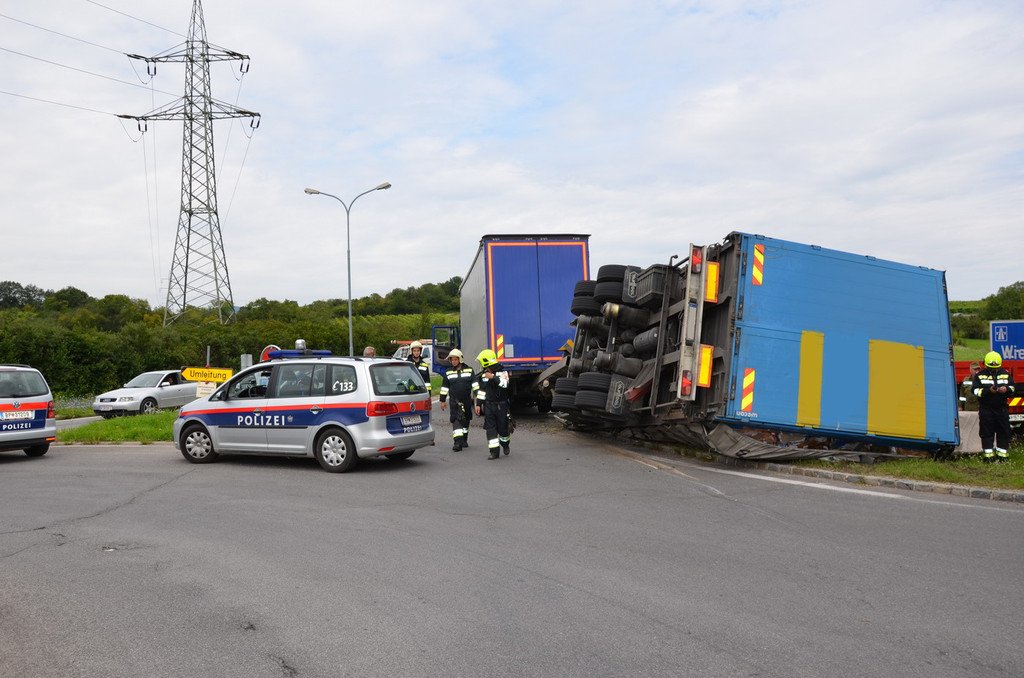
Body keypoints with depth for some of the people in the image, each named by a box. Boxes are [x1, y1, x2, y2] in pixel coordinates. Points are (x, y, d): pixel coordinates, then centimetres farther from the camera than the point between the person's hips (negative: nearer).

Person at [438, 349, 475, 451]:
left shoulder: (469, 370, 2)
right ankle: (457, 442, -19)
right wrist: (443, 400, 10)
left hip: (467, 400, 1)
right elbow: (444, 387, 10)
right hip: (454, 401, -1)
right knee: (456, 420, -13)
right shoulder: (448, 373, 5)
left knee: (466, 420, 14)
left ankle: (464, 440, 30)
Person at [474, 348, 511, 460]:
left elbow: (505, 384, -24)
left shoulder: (502, 372, -6)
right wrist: (478, 404, 11)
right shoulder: (483, 375, 9)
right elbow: (481, 391, 14)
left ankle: (505, 445, 32)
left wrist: (493, 377, -24)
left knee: (503, 427, 4)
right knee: (490, 429, -3)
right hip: (489, 405, 4)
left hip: (501, 405, -4)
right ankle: (494, 451, 0)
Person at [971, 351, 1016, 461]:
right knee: (987, 432, 1)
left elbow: (1013, 387, 10)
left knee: (1004, 432, 6)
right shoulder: (979, 375, -3)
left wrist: (1007, 389, -14)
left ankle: (1002, 454, 17)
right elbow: (975, 390, -9)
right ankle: (989, 455, 8)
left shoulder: (1005, 374, 7)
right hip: (986, 409, -3)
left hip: (1002, 408, 3)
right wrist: (988, 391, -25)